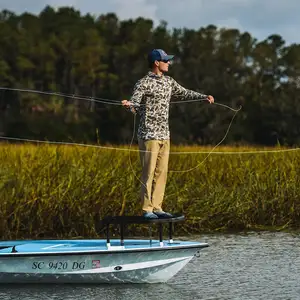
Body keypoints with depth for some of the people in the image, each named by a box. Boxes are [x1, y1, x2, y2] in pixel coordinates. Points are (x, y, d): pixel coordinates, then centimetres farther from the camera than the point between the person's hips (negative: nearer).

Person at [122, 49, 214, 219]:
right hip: (149, 135, -7)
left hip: (164, 135, 7)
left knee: (162, 172, 6)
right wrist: (128, 105, -40)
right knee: (149, 172, -6)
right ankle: (147, 210, -2)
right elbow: (135, 104, -18)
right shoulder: (144, 83, -9)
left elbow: (184, 93, 24)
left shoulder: (168, 81, 13)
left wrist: (204, 97, 18)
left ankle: (157, 207, 12)